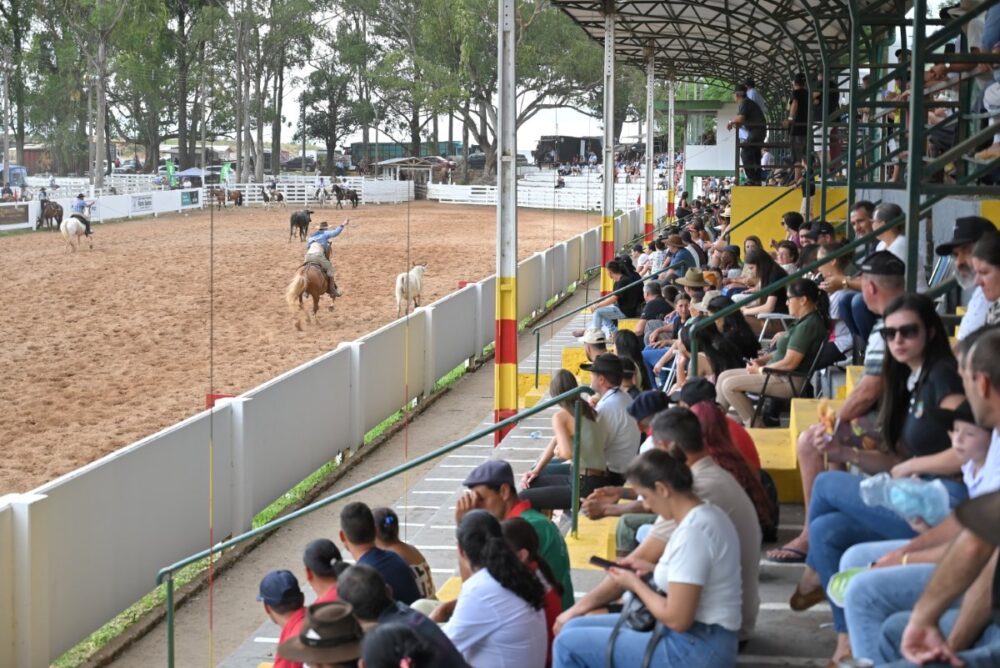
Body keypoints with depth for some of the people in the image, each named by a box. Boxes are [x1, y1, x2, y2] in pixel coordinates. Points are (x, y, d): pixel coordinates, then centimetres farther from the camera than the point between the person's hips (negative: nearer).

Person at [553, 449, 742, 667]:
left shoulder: (692, 531, -22)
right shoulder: (708, 514, 8)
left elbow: (677, 619, -23)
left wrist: (635, 583, -8)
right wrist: (652, 569, 11)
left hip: (695, 649, -10)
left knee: (569, 645, -7)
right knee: (574, 629, 14)